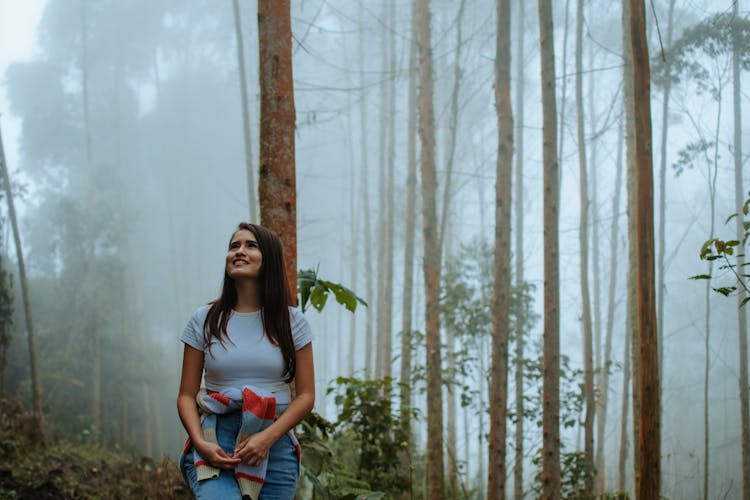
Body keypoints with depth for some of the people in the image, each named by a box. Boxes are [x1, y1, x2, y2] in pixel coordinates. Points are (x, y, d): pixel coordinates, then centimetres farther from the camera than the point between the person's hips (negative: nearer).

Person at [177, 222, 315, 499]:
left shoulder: (291, 321, 7)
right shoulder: (204, 320, 7)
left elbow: (306, 395, 3)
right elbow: (187, 396, 6)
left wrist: (267, 438, -12)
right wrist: (200, 442, -12)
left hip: (275, 445, 2)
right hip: (215, 445, -1)